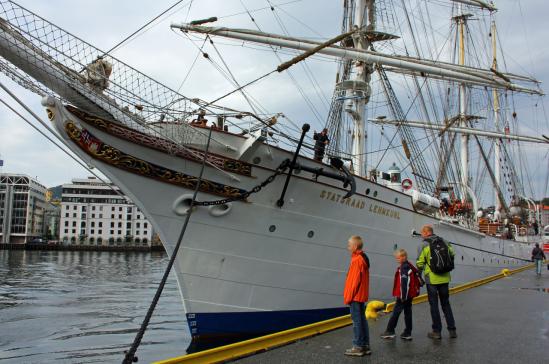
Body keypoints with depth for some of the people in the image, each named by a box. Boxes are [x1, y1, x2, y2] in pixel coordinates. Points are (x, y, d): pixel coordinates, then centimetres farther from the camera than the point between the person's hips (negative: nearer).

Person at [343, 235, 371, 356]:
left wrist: (348, 296, -14)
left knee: (357, 321, -5)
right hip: (361, 295, 9)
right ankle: (365, 346, 17)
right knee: (362, 320, 12)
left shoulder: (356, 260, -15)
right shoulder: (364, 258, 13)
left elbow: (355, 280, -19)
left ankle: (358, 347, -1)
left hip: (355, 296, -9)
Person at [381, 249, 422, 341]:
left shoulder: (404, 268, -18)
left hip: (404, 296, -10)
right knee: (408, 312, 12)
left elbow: (405, 283, -23)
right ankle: (407, 333, 17)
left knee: (396, 312, -1)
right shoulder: (409, 266, 13)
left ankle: (390, 331, 5)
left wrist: (403, 296, -22)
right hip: (409, 295, 10)